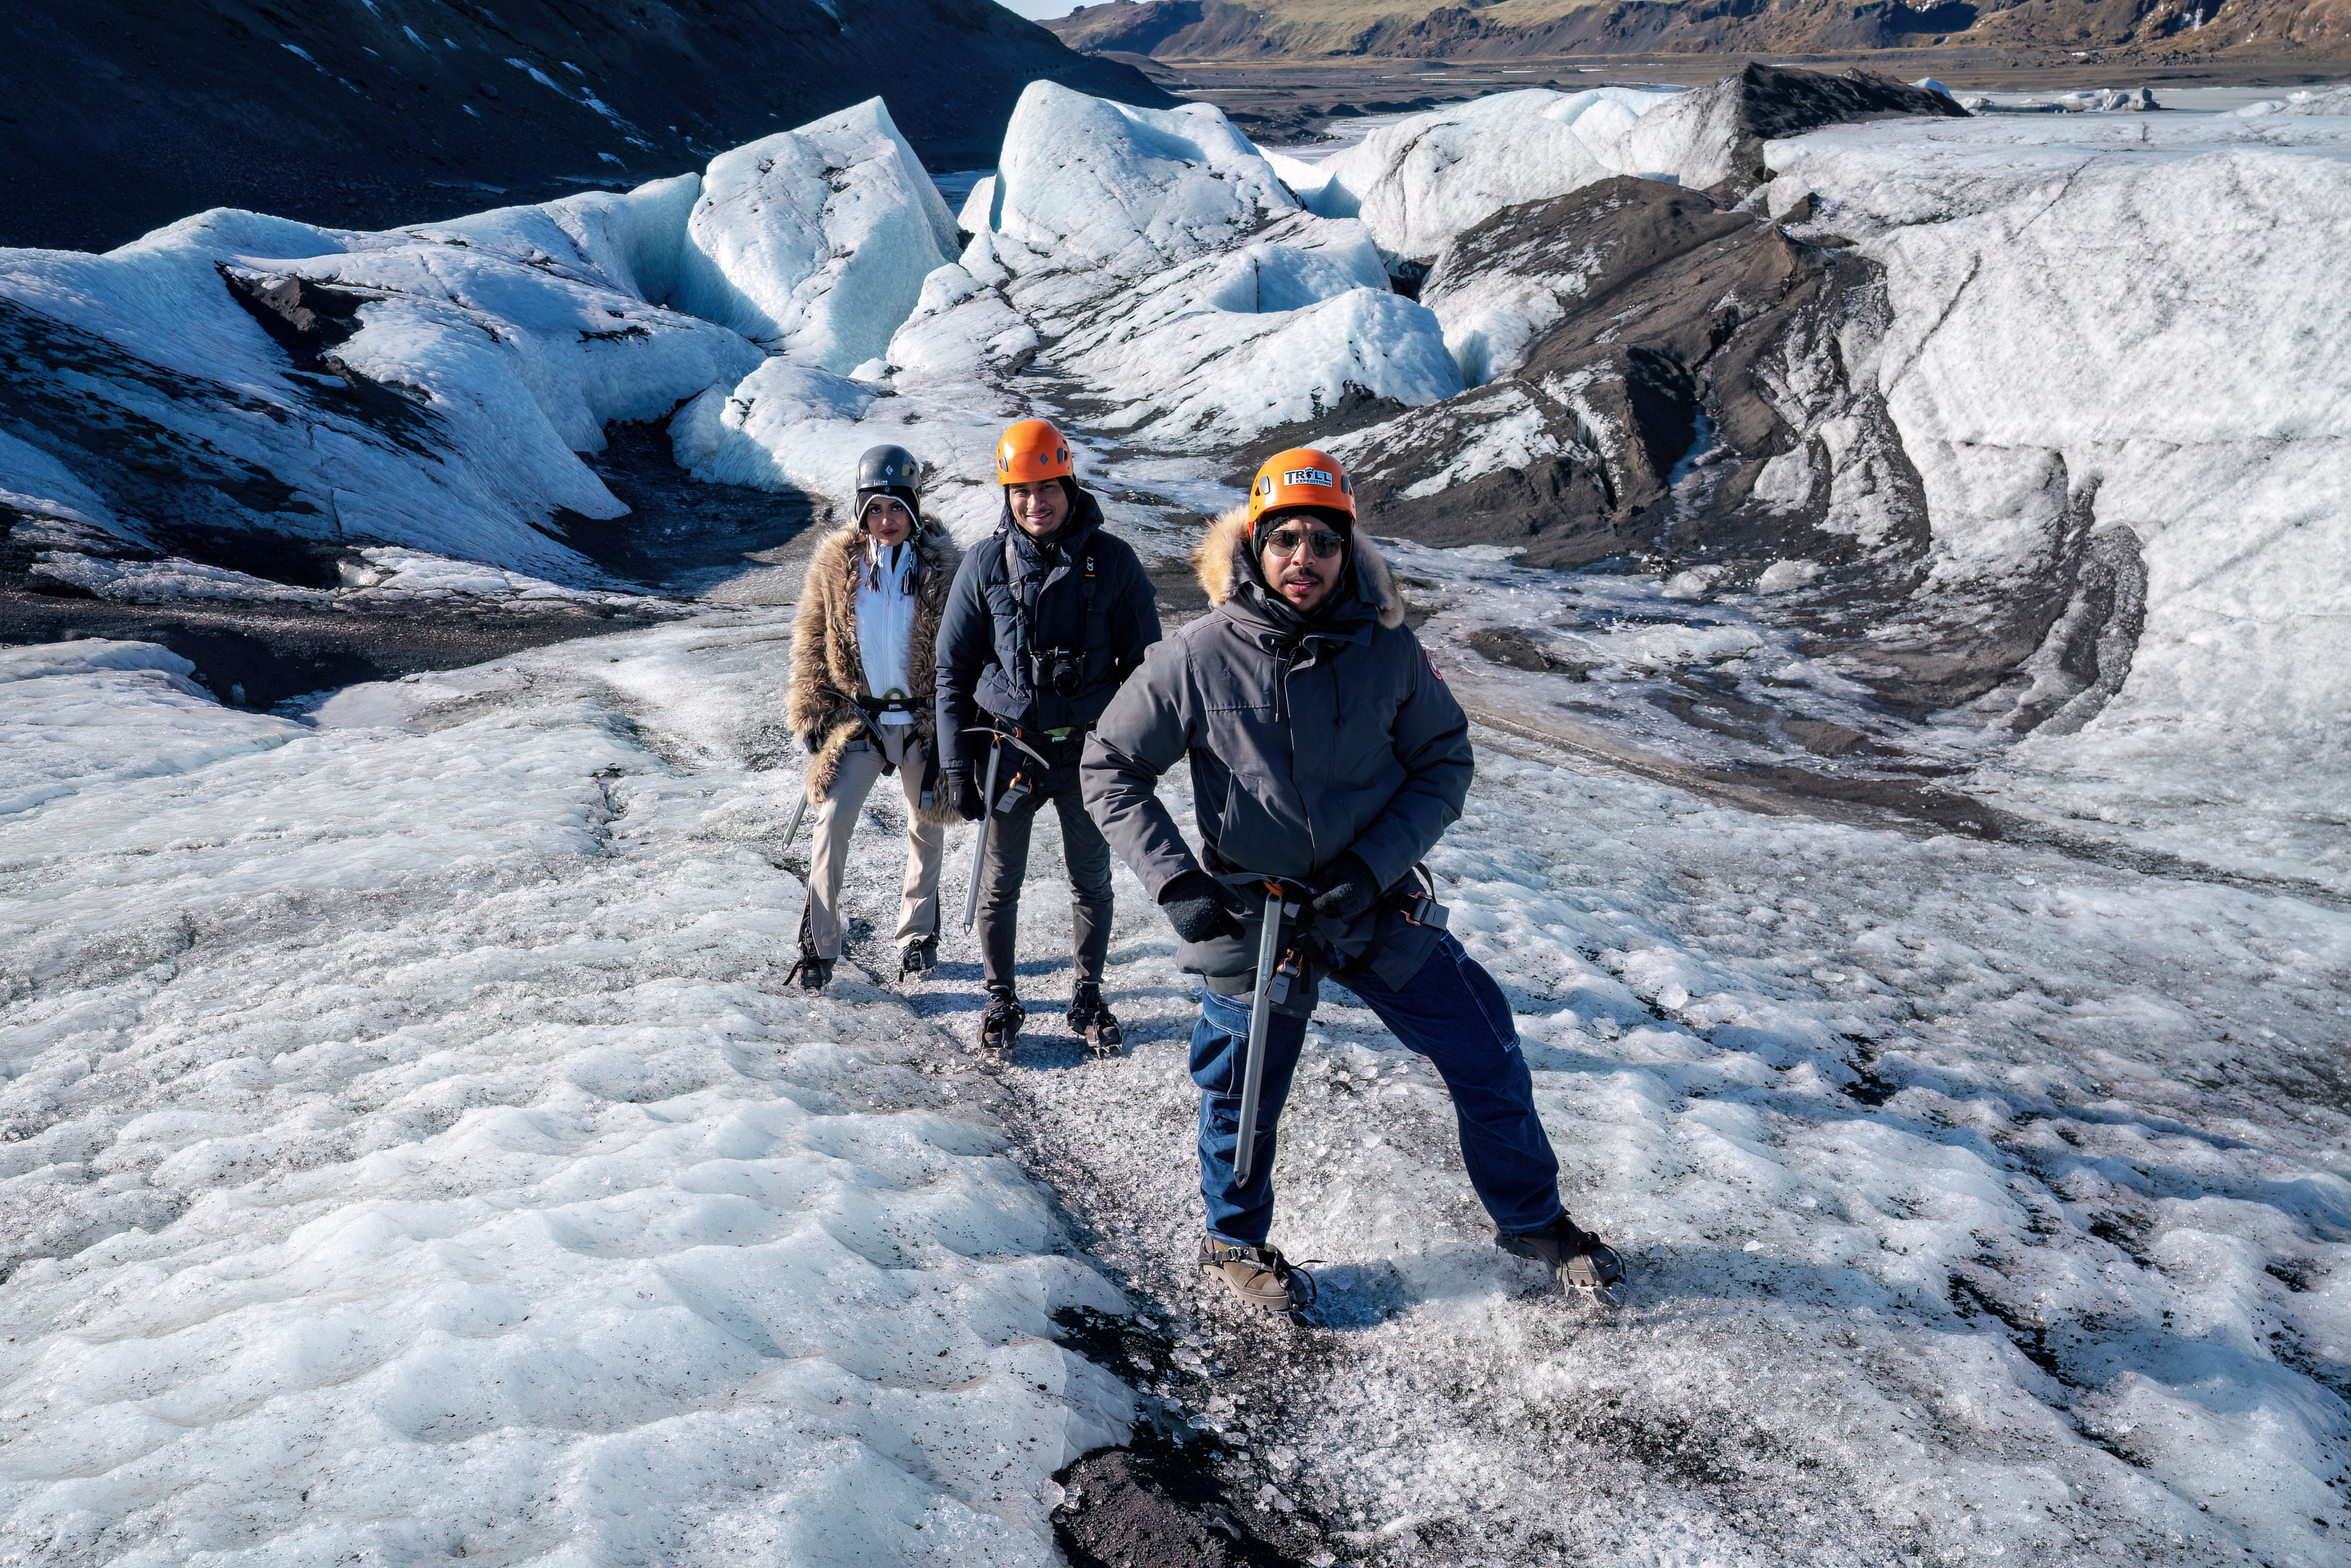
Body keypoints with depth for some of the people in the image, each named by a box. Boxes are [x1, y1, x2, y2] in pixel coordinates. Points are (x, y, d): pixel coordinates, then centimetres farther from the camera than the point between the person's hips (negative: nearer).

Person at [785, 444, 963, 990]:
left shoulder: (942, 567, -5)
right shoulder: (835, 565, -2)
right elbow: (812, 645, 5)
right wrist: (812, 715, 2)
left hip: (922, 720, 0)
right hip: (857, 719, 0)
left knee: (927, 828, 13)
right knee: (832, 822, -12)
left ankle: (917, 934, 33)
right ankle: (819, 944, 0)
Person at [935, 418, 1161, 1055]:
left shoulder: (1111, 559, -4)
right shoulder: (986, 564, -2)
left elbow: (1142, 662, 3)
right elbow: (953, 669, 3)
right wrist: (956, 763, -2)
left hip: (1090, 747, 0)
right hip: (1010, 746, 0)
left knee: (1092, 881, 12)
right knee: (1000, 884, 9)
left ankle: (1088, 997, 30)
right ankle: (1001, 999, 27)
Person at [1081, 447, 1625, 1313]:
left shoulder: (1389, 651, -11)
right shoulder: (1197, 659, -15)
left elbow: (1444, 764, -2)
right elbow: (1111, 770, -6)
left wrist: (1372, 863, -15)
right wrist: (1175, 881, -15)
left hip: (1379, 907, 2)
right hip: (1252, 914, -1)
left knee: (1488, 1059, 9)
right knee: (1243, 1097, 15)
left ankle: (1533, 1219, 35)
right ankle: (1234, 1242, 43)